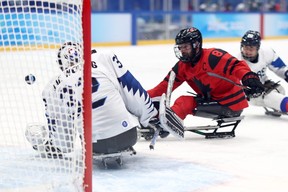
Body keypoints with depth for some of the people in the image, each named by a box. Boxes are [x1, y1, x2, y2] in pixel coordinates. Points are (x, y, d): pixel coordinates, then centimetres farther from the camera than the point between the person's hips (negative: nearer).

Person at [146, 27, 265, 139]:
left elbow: (236, 66, -28)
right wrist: (148, 96, -6)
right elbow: (166, 85, 6)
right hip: (212, 101, 8)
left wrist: (249, 78, -47)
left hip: (231, 104, -8)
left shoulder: (212, 57, -18)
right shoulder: (182, 66, 7)